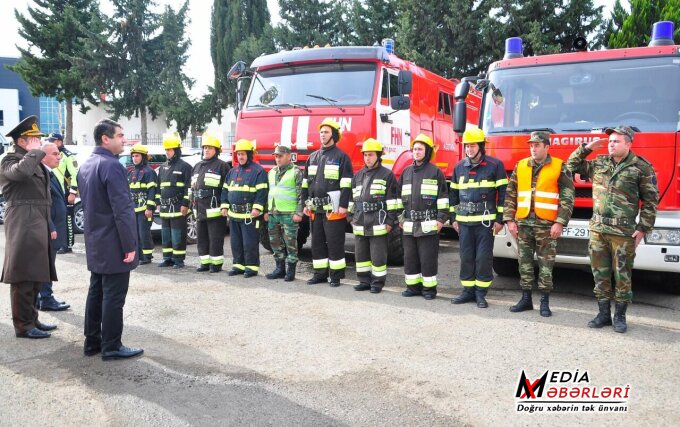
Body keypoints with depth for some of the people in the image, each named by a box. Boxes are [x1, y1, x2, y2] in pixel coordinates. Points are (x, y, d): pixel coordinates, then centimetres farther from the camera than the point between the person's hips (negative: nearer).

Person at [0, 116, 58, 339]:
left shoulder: (34, 161, 20)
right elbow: (21, 171, -33)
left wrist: (48, 227, 22)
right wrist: (34, 151, -16)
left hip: (37, 226, 9)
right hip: (23, 227, -9)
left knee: (35, 275, 14)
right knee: (23, 278, -4)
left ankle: (32, 319, 24)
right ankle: (23, 326, 3)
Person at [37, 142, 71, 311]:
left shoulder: (50, 174, 15)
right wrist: (51, 228, -22)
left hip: (53, 228, 10)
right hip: (48, 230, -10)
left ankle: (44, 297, 25)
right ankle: (46, 299, 7)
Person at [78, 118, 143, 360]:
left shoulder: (85, 166, 12)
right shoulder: (112, 166, -18)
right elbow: (123, 209, -22)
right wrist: (130, 245, -19)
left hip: (95, 243, 9)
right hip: (113, 244, -9)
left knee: (96, 292, 15)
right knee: (113, 296, -1)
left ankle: (92, 342, 24)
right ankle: (111, 347, 7)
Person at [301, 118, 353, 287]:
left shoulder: (341, 156, -4)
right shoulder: (313, 157, 15)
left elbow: (346, 184, -10)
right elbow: (306, 182, 19)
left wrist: (343, 205, -16)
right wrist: (306, 203, 14)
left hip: (333, 209, -7)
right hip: (315, 209, 7)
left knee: (334, 243, -1)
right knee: (317, 242, 11)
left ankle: (336, 276, 8)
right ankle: (320, 273, 22)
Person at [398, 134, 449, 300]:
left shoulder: (435, 172, -2)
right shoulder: (406, 172, 14)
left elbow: (443, 196, -5)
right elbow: (399, 196, 18)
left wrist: (441, 218, -10)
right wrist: (400, 218, 14)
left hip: (428, 225, -5)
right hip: (409, 225, 5)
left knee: (428, 258, 0)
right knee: (410, 257, 9)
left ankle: (429, 287, 10)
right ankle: (413, 286, 20)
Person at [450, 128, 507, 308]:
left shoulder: (495, 165, -3)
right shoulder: (459, 166, 10)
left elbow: (503, 193, -3)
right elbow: (454, 193, 16)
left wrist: (500, 219, -6)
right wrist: (454, 218, 13)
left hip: (485, 220, -4)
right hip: (464, 220, 4)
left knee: (483, 257, 0)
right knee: (466, 257, 8)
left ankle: (481, 293, 10)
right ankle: (468, 290, 18)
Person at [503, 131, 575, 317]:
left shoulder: (560, 167, -2)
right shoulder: (520, 166, 8)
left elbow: (567, 197, -4)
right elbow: (510, 195, 10)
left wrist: (559, 222, -11)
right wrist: (509, 220, 3)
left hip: (546, 225, -3)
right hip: (523, 223, 3)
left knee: (546, 264, 3)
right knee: (524, 262, 8)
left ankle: (544, 301, 12)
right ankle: (526, 298, 18)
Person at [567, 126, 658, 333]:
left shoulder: (642, 167, -2)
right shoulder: (599, 163, 9)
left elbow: (650, 200, -1)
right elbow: (572, 165, 19)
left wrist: (643, 228, -6)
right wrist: (586, 148, 6)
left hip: (623, 232, -4)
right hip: (598, 229, 4)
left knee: (622, 275, 4)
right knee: (600, 274, 9)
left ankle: (620, 316, 17)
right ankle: (604, 314, 20)